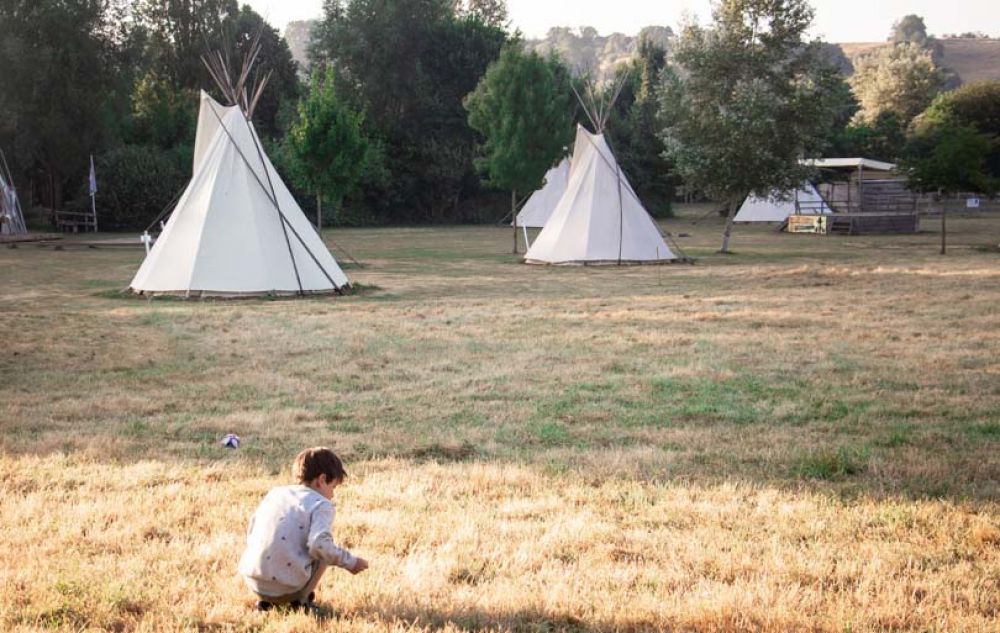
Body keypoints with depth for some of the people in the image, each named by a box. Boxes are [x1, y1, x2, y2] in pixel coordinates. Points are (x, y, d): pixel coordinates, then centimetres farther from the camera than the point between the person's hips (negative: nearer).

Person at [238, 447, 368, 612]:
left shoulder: (275, 493, 16)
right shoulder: (322, 505, -2)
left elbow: (251, 532, 18)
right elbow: (319, 544, -18)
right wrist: (350, 562, -4)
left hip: (253, 582, 5)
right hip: (287, 588, -5)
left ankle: (265, 599, 17)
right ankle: (300, 599, 9)